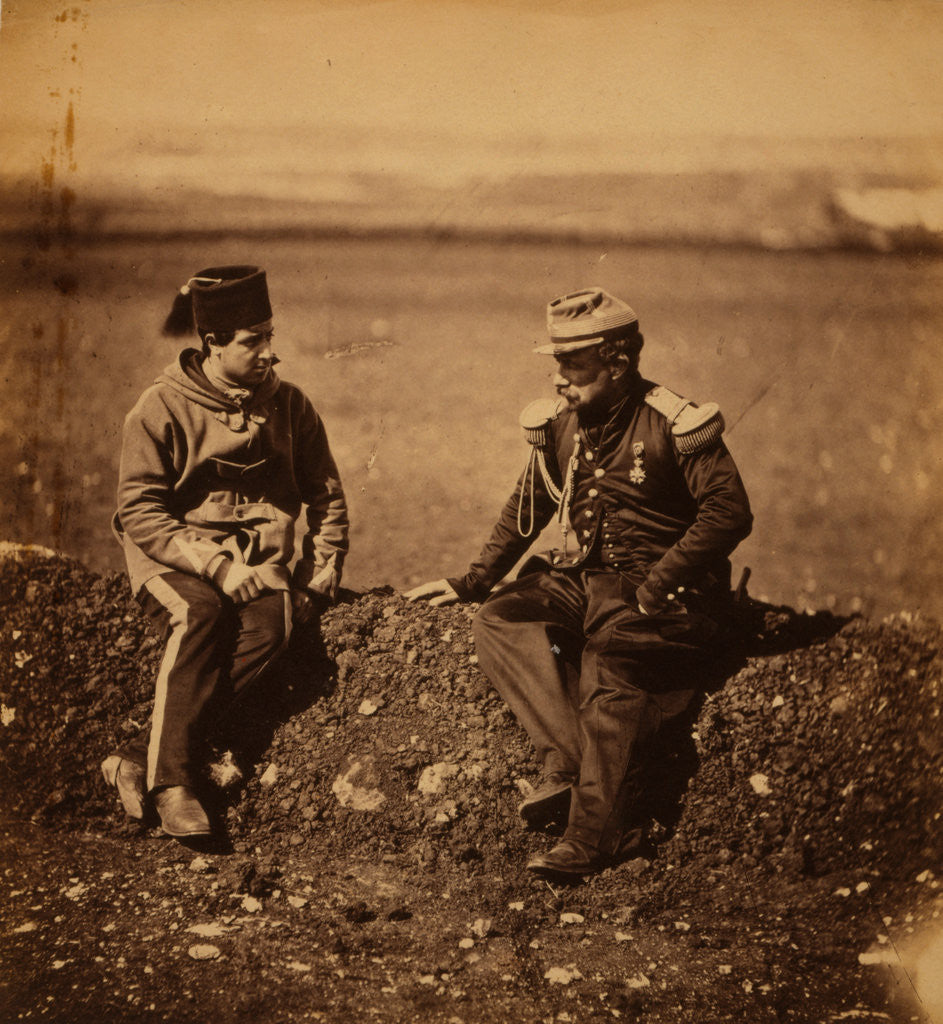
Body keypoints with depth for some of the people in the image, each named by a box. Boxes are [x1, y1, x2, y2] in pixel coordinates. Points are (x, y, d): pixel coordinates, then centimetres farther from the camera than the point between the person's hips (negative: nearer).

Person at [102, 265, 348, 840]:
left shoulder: (288, 405, 6)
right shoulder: (162, 408, -5)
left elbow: (327, 496, 15)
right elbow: (139, 512, -10)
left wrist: (321, 573, 1)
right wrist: (216, 565, -22)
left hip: (259, 559, 3)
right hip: (175, 559, -3)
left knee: (271, 621, -30)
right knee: (200, 612, -36)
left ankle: (140, 760, -29)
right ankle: (171, 779, -31)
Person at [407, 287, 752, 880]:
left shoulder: (672, 425, -11)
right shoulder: (560, 422, 8)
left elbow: (730, 513, -15)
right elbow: (528, 508, 20)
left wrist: (656, 586, -20)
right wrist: (474, 582, 16)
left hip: (665, 592, -7)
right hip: (583, 579, 7)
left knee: (611, 659, -32)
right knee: (500, 620, -16)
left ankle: (599, 834, -29)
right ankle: (567, 762, -26)